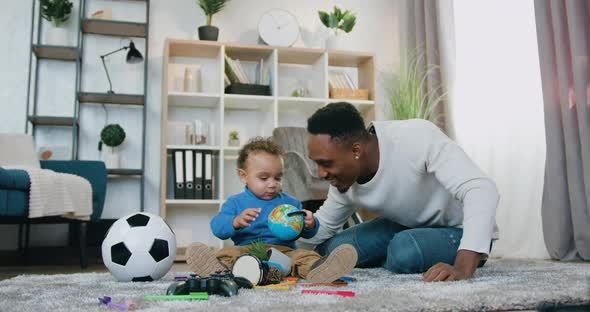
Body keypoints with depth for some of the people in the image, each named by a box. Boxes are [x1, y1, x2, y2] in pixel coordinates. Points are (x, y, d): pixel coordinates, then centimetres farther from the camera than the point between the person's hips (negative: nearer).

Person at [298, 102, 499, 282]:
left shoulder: (417, 138, -34)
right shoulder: (343, 179, -13)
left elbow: (482, 191, -39)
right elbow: (324, 224, 4)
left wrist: (463, 268, -50)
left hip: (462, 232, -5)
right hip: (408, 228, 5)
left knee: (405, 250, -34)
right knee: (327, 252, -6)